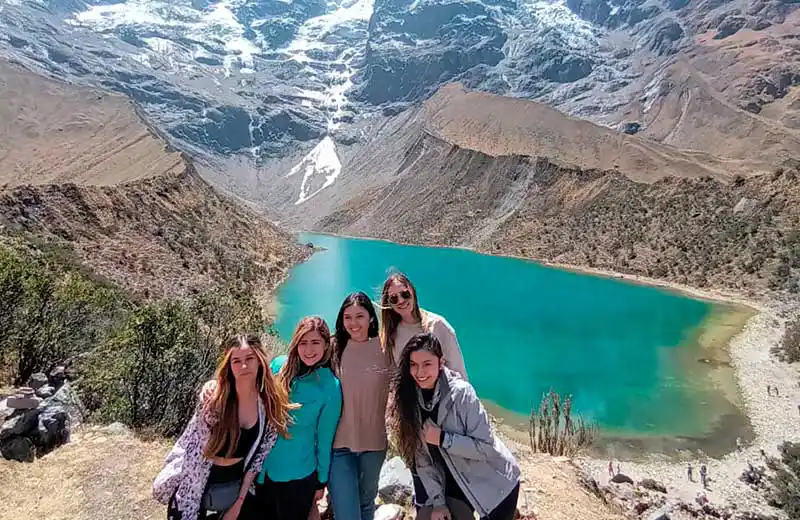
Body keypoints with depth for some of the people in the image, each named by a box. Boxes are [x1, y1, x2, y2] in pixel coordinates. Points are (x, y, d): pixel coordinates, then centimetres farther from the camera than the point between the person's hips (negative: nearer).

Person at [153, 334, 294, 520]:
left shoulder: (271, 405, -12)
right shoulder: (213, 398, -21)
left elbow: (257, 458, -2)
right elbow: (194, 454, -16)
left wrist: (239, 503, 0)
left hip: (234, 487, 3)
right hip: (194, 487, -3)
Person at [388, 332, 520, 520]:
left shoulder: (461, 392, -24)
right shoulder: (412, 399, -8)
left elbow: (486, 447, -22)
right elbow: (422, 457, -5)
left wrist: (443, 439, -27)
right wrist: (438, 501, -9)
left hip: (495, 484, -4)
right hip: (456, 484, 4)